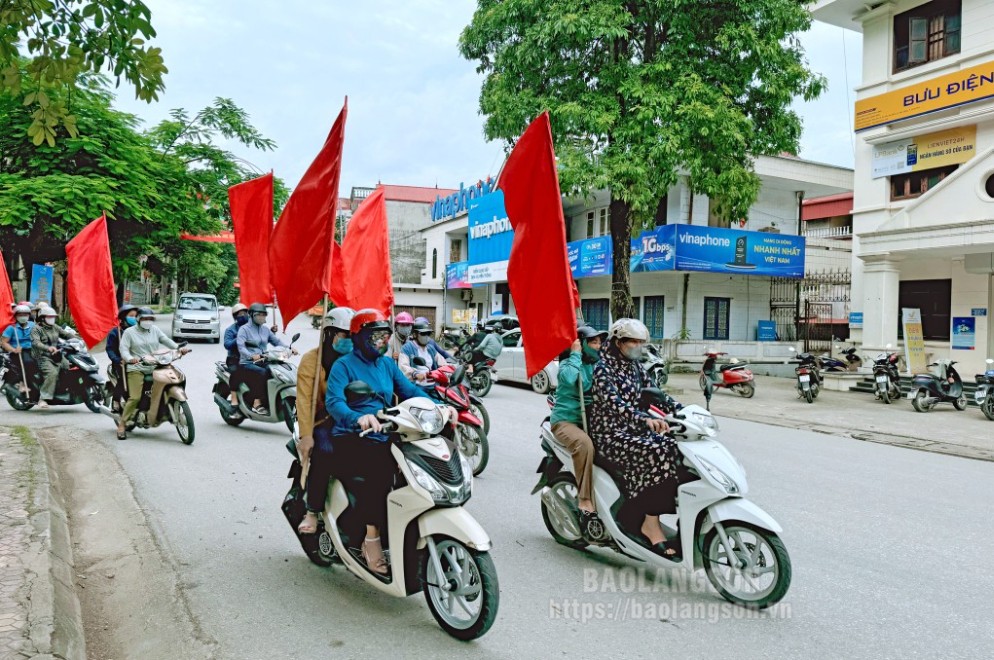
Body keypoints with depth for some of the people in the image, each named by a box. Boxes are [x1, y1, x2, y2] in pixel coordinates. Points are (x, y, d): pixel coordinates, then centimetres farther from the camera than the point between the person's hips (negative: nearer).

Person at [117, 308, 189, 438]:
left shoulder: (155, 330, 15)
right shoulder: (129, 332, 4)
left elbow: (166, 340, 6)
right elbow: (123, 349, -6)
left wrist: (179, 348, -12)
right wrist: (130, 358, -27)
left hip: (155, 367, 5)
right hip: (137, 369, -5)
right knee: (135, 397, -15)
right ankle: (122, 423, -3)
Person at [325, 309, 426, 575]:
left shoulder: (388, 364, 17)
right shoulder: (344, 365, -2)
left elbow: (410, 391, 7)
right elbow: (333, 401, -18)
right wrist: (358, 418, -39)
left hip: (383, 437, 5)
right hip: (351, 438, -5)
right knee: (381, 468, -33)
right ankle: (371, 538, -21)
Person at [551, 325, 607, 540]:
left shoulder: (598, 365, 15)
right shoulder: (568, 364, -2)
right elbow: (569, 378, -27)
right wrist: (576, 355, -15)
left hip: (590, 421, 6)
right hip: (566, 420, -6)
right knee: (584, 443, -37)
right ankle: (585, 502, -35)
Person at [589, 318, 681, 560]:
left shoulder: (635, 366, 12)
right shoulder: (603, 368, -11)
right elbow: (613, 403, -26)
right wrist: (646, 420, -40)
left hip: (632, 429, 7)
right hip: (609, 433, -7)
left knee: (674, 450, -16)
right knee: (656, 455, -27)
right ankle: (650, 524, -17)